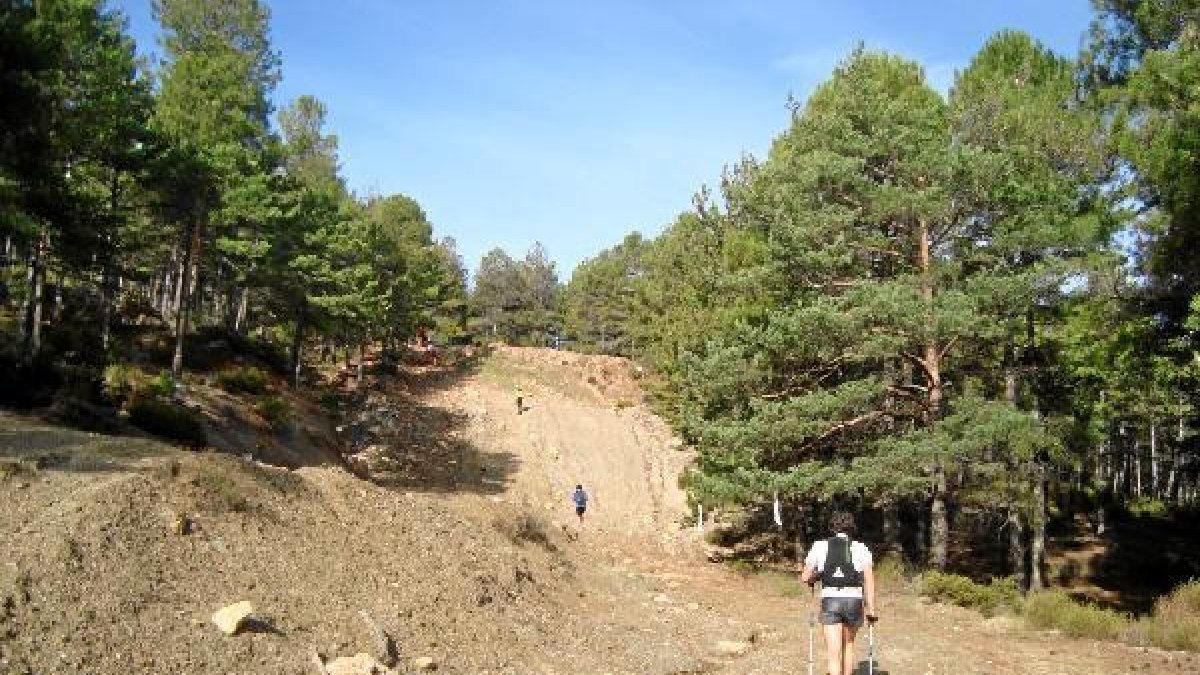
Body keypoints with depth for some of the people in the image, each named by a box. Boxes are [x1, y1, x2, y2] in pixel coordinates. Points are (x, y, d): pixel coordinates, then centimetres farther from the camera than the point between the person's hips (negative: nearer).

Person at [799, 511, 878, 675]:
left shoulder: (819, 546, 8)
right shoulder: (860, 548, 7)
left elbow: (805, 577, 5)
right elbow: (869, 579, -5)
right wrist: (871, 609, -6)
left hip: (830, 601, -1)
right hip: (854, 600, 1)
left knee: (833, 652, -3)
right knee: (848, 644, 25)